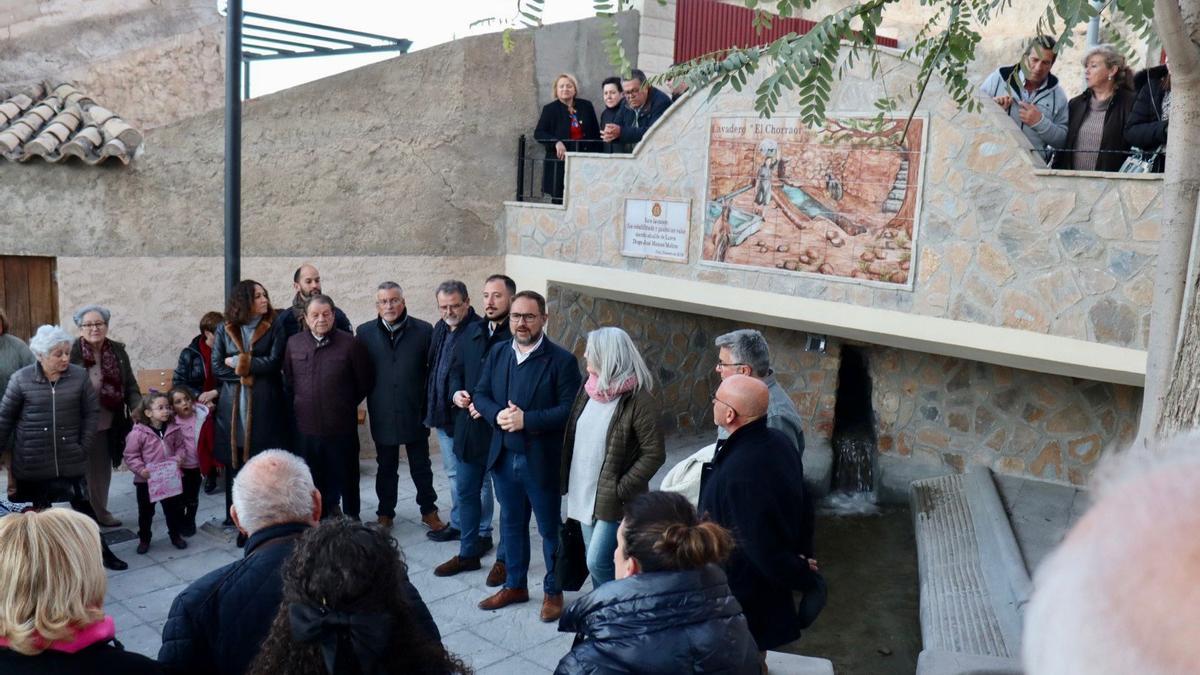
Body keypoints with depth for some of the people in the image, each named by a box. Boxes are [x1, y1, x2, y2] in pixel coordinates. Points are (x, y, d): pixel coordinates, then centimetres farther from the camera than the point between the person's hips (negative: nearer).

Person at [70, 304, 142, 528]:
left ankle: (100, 511, 33)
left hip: (109, 425, 5)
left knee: (103, 470, 18)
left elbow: (130, 385, 5)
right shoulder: (72, 353, -14)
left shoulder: (118, 351, 2)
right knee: (83, 471, 8)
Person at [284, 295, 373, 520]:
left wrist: (347, 405, 6)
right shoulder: (293, 343, 4)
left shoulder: (350, 344, -7)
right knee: (314, 480, 13)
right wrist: (300, 405, 13)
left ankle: (352, 519, 25)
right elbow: (288, 379, 15)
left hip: (341, 427, -3)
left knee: (346, 476, 9)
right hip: (306, 425, 3)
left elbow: (366, 381, 0)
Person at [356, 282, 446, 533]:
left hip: (415, 412, -1)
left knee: (421, 466, 10)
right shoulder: (365, 332, 1)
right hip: (382, 414, 1)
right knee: (386, 467, 15)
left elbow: (433, 369, -1)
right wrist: (367, 398, -2)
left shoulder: (423, 331, -4)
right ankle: (385, 513, 29)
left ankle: (429, 511, 25)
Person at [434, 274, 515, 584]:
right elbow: (456, 370, 18)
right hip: (468, 427, 7)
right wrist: (457, 393, -1)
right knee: (466, 491, 17)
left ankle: (505, 558, 24)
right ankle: (469, 552, 34)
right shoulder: (470, 332, 7)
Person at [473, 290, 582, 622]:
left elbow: (569, 410, -17)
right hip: (504, 457, 5)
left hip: (542, 460, -5)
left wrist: (527, 419, -24)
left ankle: (553, 591, 27)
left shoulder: (561, 360, -12)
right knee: (511, 524, 19)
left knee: (550, 528, 10)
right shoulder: (497, 353, 5)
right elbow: (480, 395, 6)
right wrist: (497, 414, -15)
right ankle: (515, 585, 35)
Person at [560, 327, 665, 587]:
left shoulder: (638, 400, -17)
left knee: (598, 563, -8)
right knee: (596, 565, 16)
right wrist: (569, 481, 8)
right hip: (584, 495, 7)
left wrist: (621, 490, -18)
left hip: (613, 501, -7)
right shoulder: (589, 388, 5)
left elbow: (654, 454, -17)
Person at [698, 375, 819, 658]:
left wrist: (803, 578, -11)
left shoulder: (739, 473, -35)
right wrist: (802, 561, 13)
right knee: (754, 659, 26)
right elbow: (803, 508, 5)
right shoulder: (778, 441, -6)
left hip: (741, 598, -8)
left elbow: (762, 549, -28)